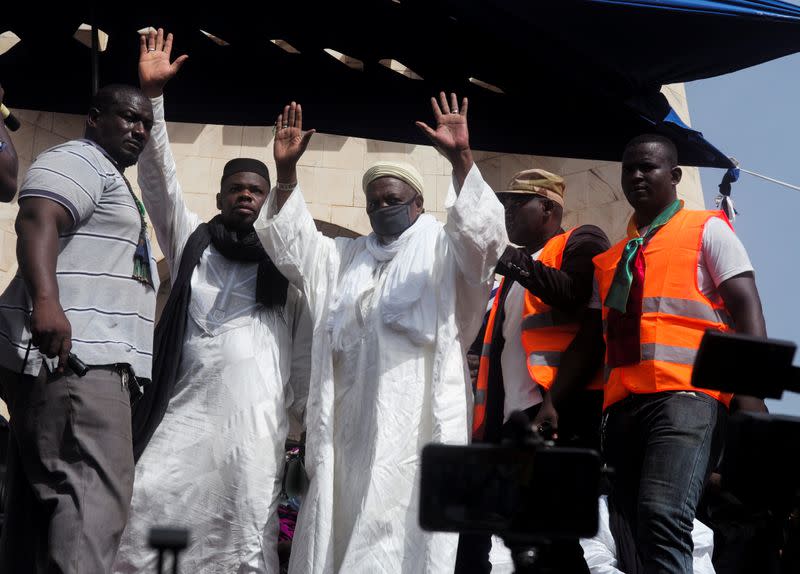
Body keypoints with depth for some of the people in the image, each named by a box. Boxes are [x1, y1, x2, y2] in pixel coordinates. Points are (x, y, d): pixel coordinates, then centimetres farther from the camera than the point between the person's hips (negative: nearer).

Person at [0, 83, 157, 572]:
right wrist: (46, 301, -35)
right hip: (73, 357, -11)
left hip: (88, 359, 11)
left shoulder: (113, 180, 31)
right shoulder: (78, 159, -1)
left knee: (40, 502, 8)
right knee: (95, 496, -21)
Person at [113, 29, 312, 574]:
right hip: (186, 407, 1)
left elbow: (305, 344, 10)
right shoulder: (190, 240, 17)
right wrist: (152, 97, -2)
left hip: (257, 416, -1)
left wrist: (308, 413, 3)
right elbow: (159, 174, 7)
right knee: (145, 506, -11)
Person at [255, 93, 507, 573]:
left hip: (414, 420, -5)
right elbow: (291, 245, 21)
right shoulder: (346, 258, 25)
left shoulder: (442, 249, 7)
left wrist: (461, 159, -23)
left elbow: (482, 234, -10)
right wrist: (287, 171, 8)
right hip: (350, 421, 6)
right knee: (342, 531, 4)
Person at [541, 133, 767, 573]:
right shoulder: (608, 260, 24)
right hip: (623, 404, 6)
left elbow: (746, 306, -1)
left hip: (685, 393, -6)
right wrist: (550, 404, 9)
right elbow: (588, 342, 23)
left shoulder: (707, 230, 10)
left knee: (661, 514, -27)